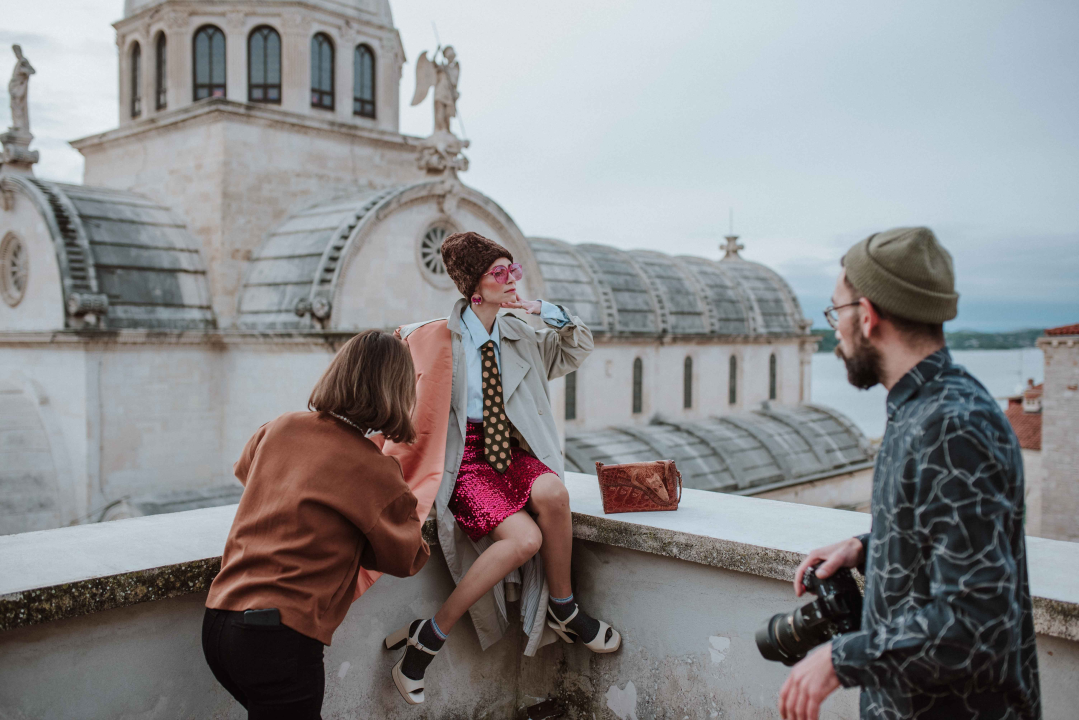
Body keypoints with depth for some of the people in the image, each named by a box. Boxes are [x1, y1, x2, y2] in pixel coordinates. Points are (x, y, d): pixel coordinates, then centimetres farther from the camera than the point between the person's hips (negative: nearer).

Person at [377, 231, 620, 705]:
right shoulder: (437, 339, -2)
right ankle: (430, 635, -16)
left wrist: (545, 310, 7)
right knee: (524, 537, -29)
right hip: (465, 460, -4)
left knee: (551, 492, -31)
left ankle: (562, 613, -9)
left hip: (513, 453, 5)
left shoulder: (520, 338, 12)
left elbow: (579, 349, 24)